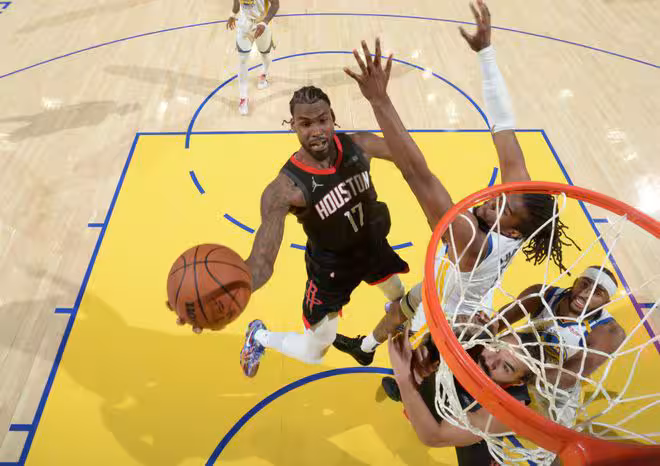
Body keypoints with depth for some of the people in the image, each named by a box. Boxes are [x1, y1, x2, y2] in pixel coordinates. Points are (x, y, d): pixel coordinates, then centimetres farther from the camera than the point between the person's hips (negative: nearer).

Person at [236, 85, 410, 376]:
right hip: (331, 267, -5)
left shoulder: (358, 145, -20)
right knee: (312, 355, 10)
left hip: (373, 245, 5)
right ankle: (258, 337, 40)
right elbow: (262, 261, -42)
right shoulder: (285, 189, -35)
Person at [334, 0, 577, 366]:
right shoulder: (522, 196, -28)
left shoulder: (473, 242, -48)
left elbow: (418, 173, -61)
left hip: (450, 323, -9)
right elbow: (504, 127, -29)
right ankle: (364, 347, 64)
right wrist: (485, 50, -31)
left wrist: (379, 99, -65)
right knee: (399, 309, 35)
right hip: (460, 293, 9)